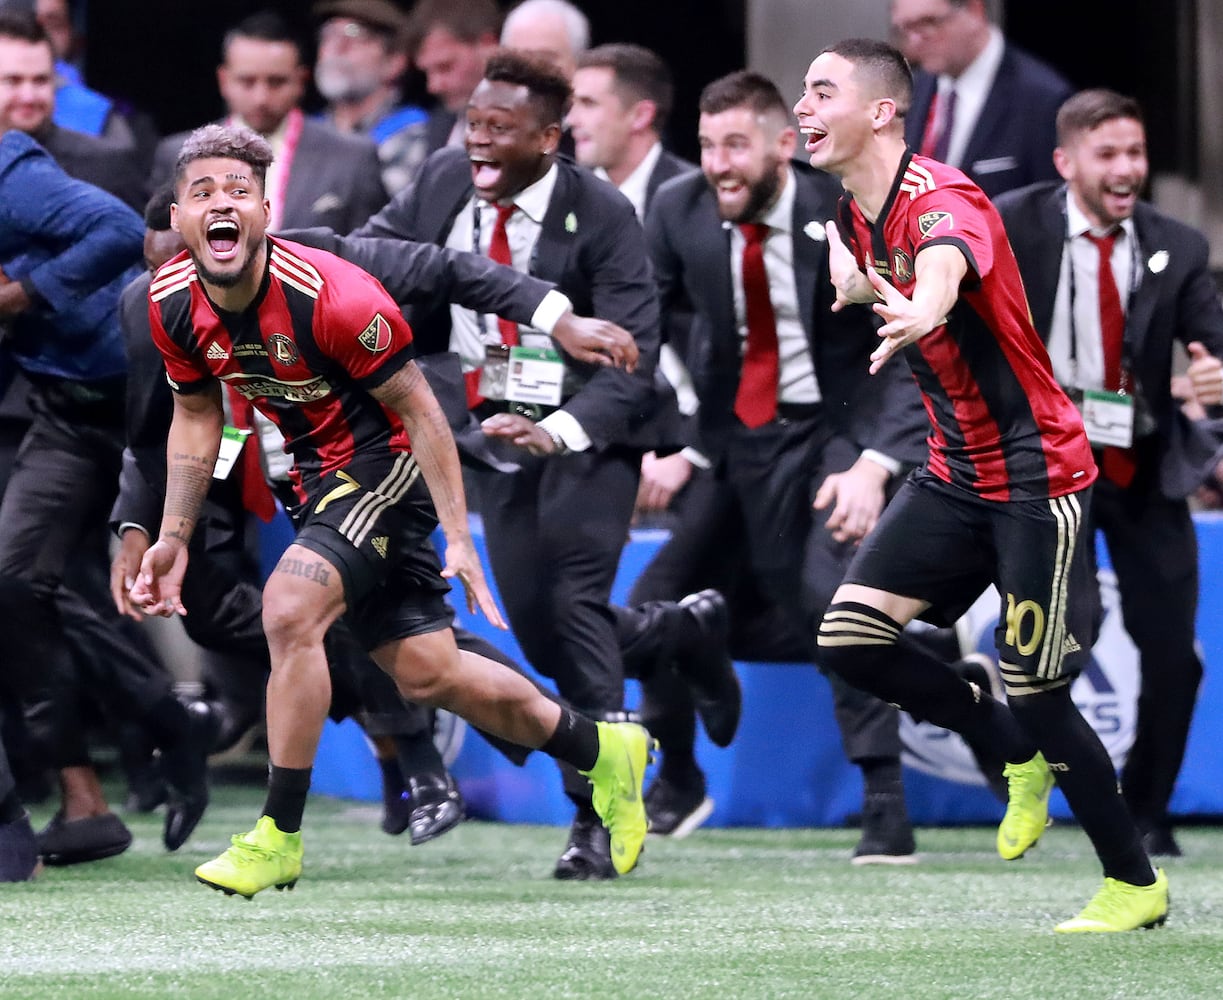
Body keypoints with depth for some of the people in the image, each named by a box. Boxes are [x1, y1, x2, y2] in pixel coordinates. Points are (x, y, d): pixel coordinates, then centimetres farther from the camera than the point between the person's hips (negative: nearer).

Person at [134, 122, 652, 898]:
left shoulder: (332, 296, -26)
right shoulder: (173, 304, -9)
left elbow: (418, 410, -17)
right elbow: (196, 417, 9)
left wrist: (459, 540, -18)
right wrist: (172, 538, 5)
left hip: (386, 465, -7)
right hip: (319, 476, 7)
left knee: (289, 608, -26)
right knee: (427, 675, 10)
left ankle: (279, 838, -15)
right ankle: (601, 749, 33)